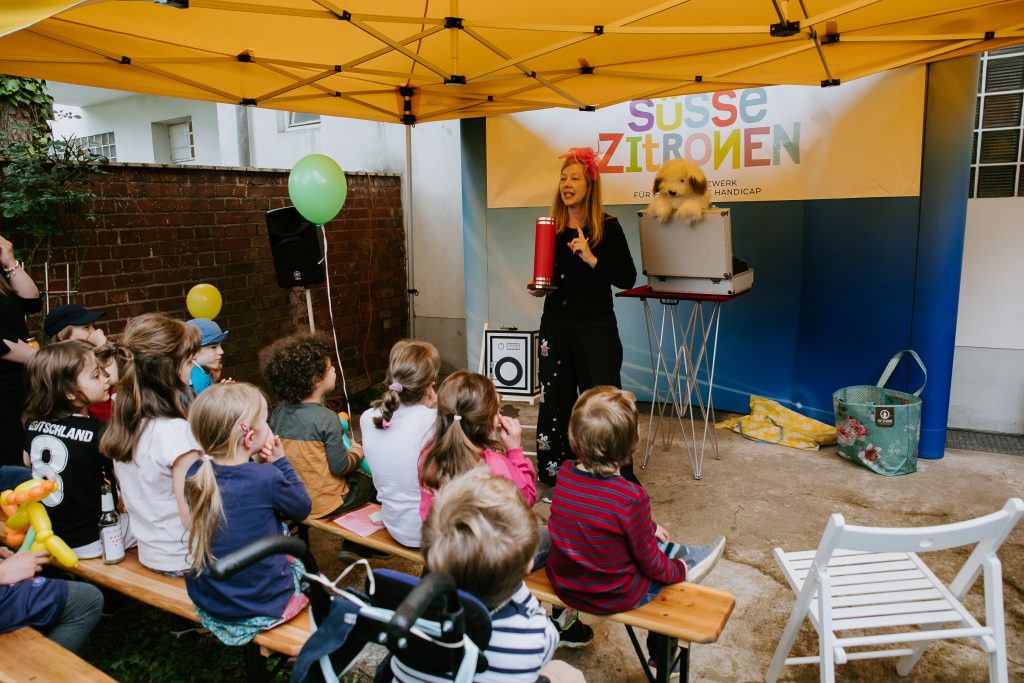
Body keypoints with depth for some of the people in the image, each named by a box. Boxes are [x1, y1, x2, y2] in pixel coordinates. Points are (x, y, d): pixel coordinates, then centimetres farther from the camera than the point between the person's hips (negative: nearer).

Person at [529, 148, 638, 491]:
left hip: (596, 325, -4)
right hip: (556, 324, 4)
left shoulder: (607, 227, -5)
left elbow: (628, 278, -9)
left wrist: (592, 259, -20)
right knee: (556, 399, 9)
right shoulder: (551, 228, 8)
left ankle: (621, 480, 10)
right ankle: (557, 478, 22)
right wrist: (539, 286, -1)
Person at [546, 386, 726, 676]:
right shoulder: (633, 498, -30)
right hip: (613, 598, -4)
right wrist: (678, 571, 6)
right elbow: (650, 564, -15)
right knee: (670, 571, 23)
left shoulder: (564, 474, -14)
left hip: (562, 584, 5)